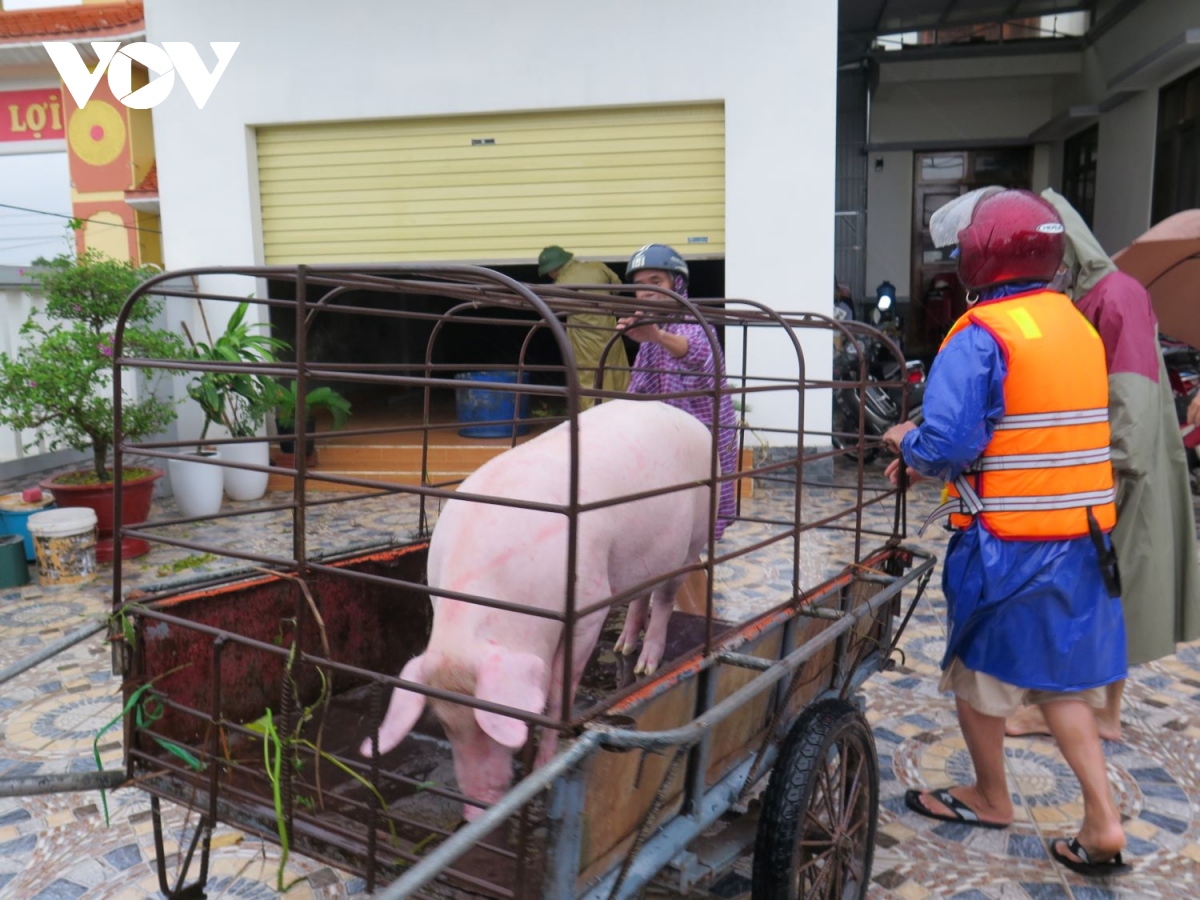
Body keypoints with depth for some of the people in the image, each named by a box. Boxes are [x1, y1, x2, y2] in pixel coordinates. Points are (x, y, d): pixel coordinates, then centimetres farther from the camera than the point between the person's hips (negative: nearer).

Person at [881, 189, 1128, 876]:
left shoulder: (981, 335, -17)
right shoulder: (1080, 328, 9)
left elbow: (949, 444, -24)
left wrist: (907, 442, -1)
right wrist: (929, 464, 12)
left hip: (1008, 542, -7)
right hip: (1083, 535, 7)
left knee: (980, 670, 14)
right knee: (1061, 675, 19)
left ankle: (991, 799, 32)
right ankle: (1102, 821, 18)